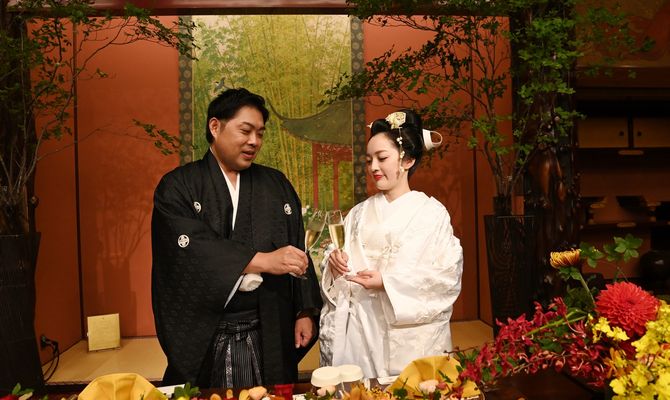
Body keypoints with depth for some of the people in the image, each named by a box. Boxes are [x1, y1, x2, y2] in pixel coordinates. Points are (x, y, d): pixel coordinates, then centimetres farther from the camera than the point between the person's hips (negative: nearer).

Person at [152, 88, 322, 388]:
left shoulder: (277, 185, 9)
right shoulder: (178, 187, -2)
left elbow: (297, 253, 8)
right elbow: (190, 249, -17)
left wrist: (305, 311, 1)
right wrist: (263, 260, -23)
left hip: (269, 335, 3)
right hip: (203, 338, -2)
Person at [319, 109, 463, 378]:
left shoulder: (431, 212, -3)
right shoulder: (359, 214, 10)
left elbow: (447, 275, -9)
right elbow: (344, 274, 13)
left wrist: (388, 282, -17)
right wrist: (335, 262, -10)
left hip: (411, 335, -3)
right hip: (361, 330, 3)